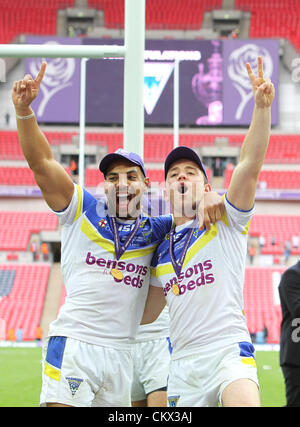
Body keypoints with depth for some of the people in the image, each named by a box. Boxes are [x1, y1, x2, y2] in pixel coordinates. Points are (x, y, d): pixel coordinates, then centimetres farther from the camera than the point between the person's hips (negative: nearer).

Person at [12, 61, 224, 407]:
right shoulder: (83, 211, 9)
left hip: (122, 354, 3)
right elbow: (41, 162, 1)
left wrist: (210, 200, -8)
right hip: (72, 345, -3)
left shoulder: (155, 230, 16)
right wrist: (24, 110, -13)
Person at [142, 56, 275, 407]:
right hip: (183, 363, 5)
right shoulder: (160, 249, 18)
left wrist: (262, 107, -22)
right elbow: (147, 312, 28)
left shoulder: (226, 223, 6)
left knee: (244, 402, -32)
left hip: (228, 349, -5)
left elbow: (250, 166, -10)